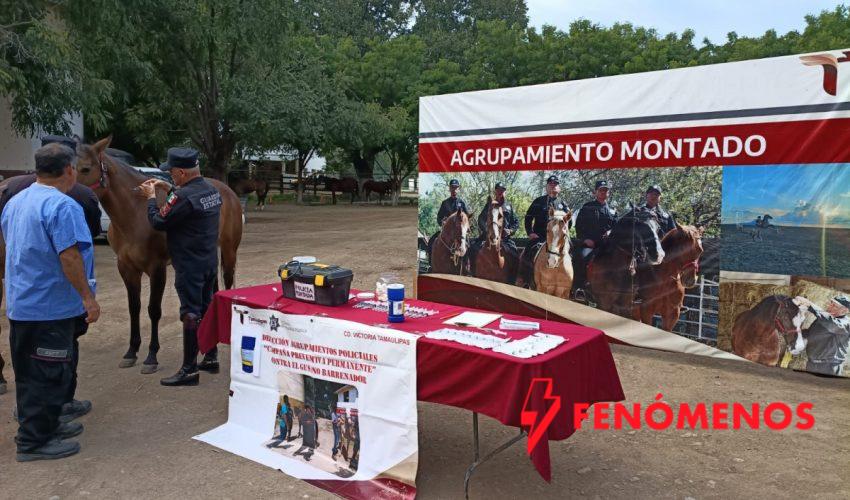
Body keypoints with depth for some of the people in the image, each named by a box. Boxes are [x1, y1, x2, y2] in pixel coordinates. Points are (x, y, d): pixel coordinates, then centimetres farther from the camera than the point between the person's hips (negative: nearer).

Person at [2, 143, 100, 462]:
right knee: (48, 375, 1)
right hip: (51, 307, -9)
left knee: (31, 372, 18)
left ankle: (43, 425, 31)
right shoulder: (62, 207, -20)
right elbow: (69, 257, -25)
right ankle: (34, 441, 8)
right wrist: (88, 296, -19)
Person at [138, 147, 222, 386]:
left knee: (190, 314, -3)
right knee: (207, 308, 17)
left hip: (189, 266, -9)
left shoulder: (183, 196, -22)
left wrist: (151, 197, 2)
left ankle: (189, 370, 4)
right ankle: (211, 358, 29)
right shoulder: (212, 190, 6)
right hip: (210, 262, 9)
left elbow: (159, 222, -13)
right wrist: (168, 189, 18)